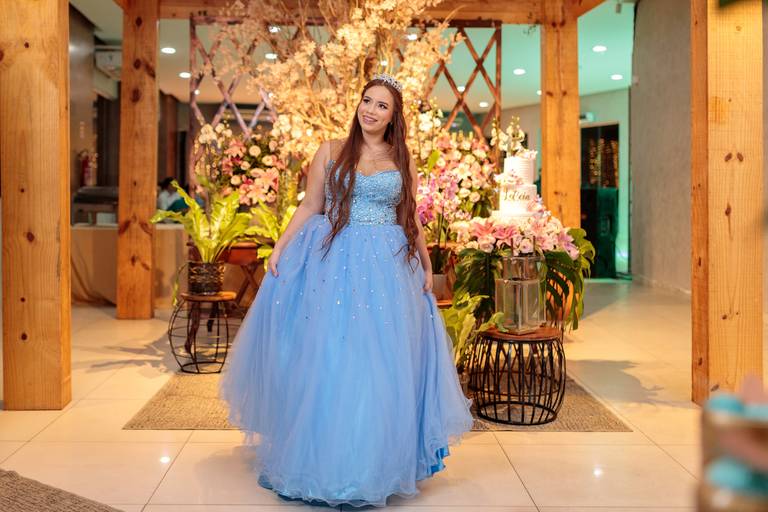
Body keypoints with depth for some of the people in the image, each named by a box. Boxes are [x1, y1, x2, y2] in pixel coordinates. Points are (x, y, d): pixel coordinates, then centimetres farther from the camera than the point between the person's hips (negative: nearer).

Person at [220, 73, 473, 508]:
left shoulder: (403, 161, 11)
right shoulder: (331, 152, 6)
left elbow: (412, 219, 13)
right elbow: (309, 207, 5)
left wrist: (427, 265, 8)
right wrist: (280, 248, -4)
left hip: (389, 268, 1)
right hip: (333, 263, -1)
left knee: (383, 362, 2)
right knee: (328, 358, 1)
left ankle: (378, 462, 18)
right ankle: (323, 459, 16)